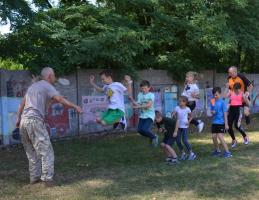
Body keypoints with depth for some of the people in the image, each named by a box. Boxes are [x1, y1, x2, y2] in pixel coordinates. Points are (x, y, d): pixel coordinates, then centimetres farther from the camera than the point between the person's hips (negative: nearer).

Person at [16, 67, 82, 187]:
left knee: (32, 152, 16)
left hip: (24, 120, 9)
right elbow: (60, 99, -17)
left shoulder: (33, 86, 23)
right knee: (46, 151, -4)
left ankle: (34, 177, 18)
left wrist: (18, 119, 32)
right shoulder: (47, 86, -2)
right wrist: (75, 106, -15)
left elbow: (22, 103, 26)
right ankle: (47, 178, -7)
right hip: (35, 121, -8)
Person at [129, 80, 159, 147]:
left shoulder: (151, 95, -8)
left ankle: (154, 137, 9)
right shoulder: (140, 95, 5)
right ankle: (152, 137, 24)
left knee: (145, 129, -20)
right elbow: (138, 104, -3)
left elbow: (149, 105, -21)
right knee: (140, 130, -1)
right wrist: (132, 100, -19)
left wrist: (138, 107, -27)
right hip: (142, 115, 5)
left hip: (149, 115, -5)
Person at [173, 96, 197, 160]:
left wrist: (189, 121, -8)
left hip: (185, 127, -4)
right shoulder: (177, 108, 0)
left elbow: (191, 116, 7)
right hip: (178, 126, 4)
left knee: (185, 140, -11)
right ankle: (183, 153, 18)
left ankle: (191, 153, 4)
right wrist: (173, 114, -20)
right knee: (178, 141, 1)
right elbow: (174, 114, 2)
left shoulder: (187, 109, -5)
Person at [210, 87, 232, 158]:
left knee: (220, 137, -12)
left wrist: (226, 124, -11)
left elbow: (225, 113, -10)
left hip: (221, 122, -6)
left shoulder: (222, 102, -10)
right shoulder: (212, 102, 6)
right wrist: (212, 112, -12)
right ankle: (217, 150, 25)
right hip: (214, 122, 6)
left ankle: (227, 152, -3)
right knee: (214, 136, 6)